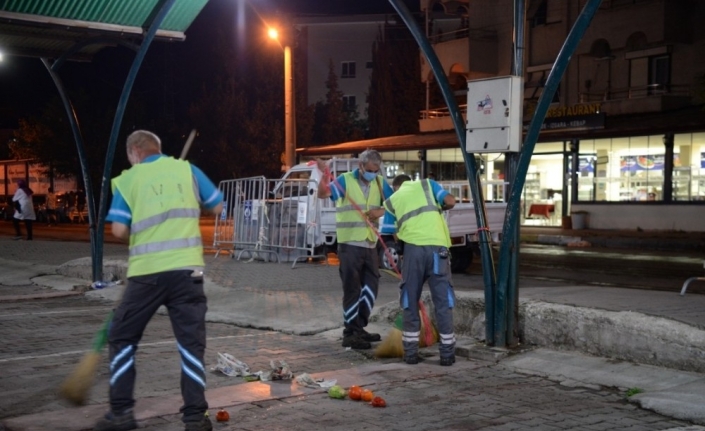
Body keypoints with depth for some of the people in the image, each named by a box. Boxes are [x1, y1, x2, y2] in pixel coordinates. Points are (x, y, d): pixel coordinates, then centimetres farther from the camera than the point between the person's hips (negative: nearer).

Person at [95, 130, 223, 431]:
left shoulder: (127, 179, 6)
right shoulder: (186, 169, 10)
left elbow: (119, 230, -3)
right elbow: (217, 207, 14)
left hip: (146, 271, -1)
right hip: (186, 268, 1)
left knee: (122, 338, 16)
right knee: (191, 342, 6)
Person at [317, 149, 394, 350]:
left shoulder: (380, 183, 7)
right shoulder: (345, 180, -8)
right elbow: (323, 194, -22)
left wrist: (382, 211, -12)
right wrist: (325, 176, -41)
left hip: (370, 244, 6)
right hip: (350, 244, -6)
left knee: (370, 287, 13)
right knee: (352, 289, -3)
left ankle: (359, 328, 27)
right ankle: (350, 334, 4)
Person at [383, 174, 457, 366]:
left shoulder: (391, 201, 22)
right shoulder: (426, 184, 20)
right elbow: (450, 201, 8)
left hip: (413, 248, 0)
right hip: (437, 247, 0)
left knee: (410, 301, 12)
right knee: (443, 301, 6)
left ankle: (410, 352, 14)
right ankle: (447, 353, 9)